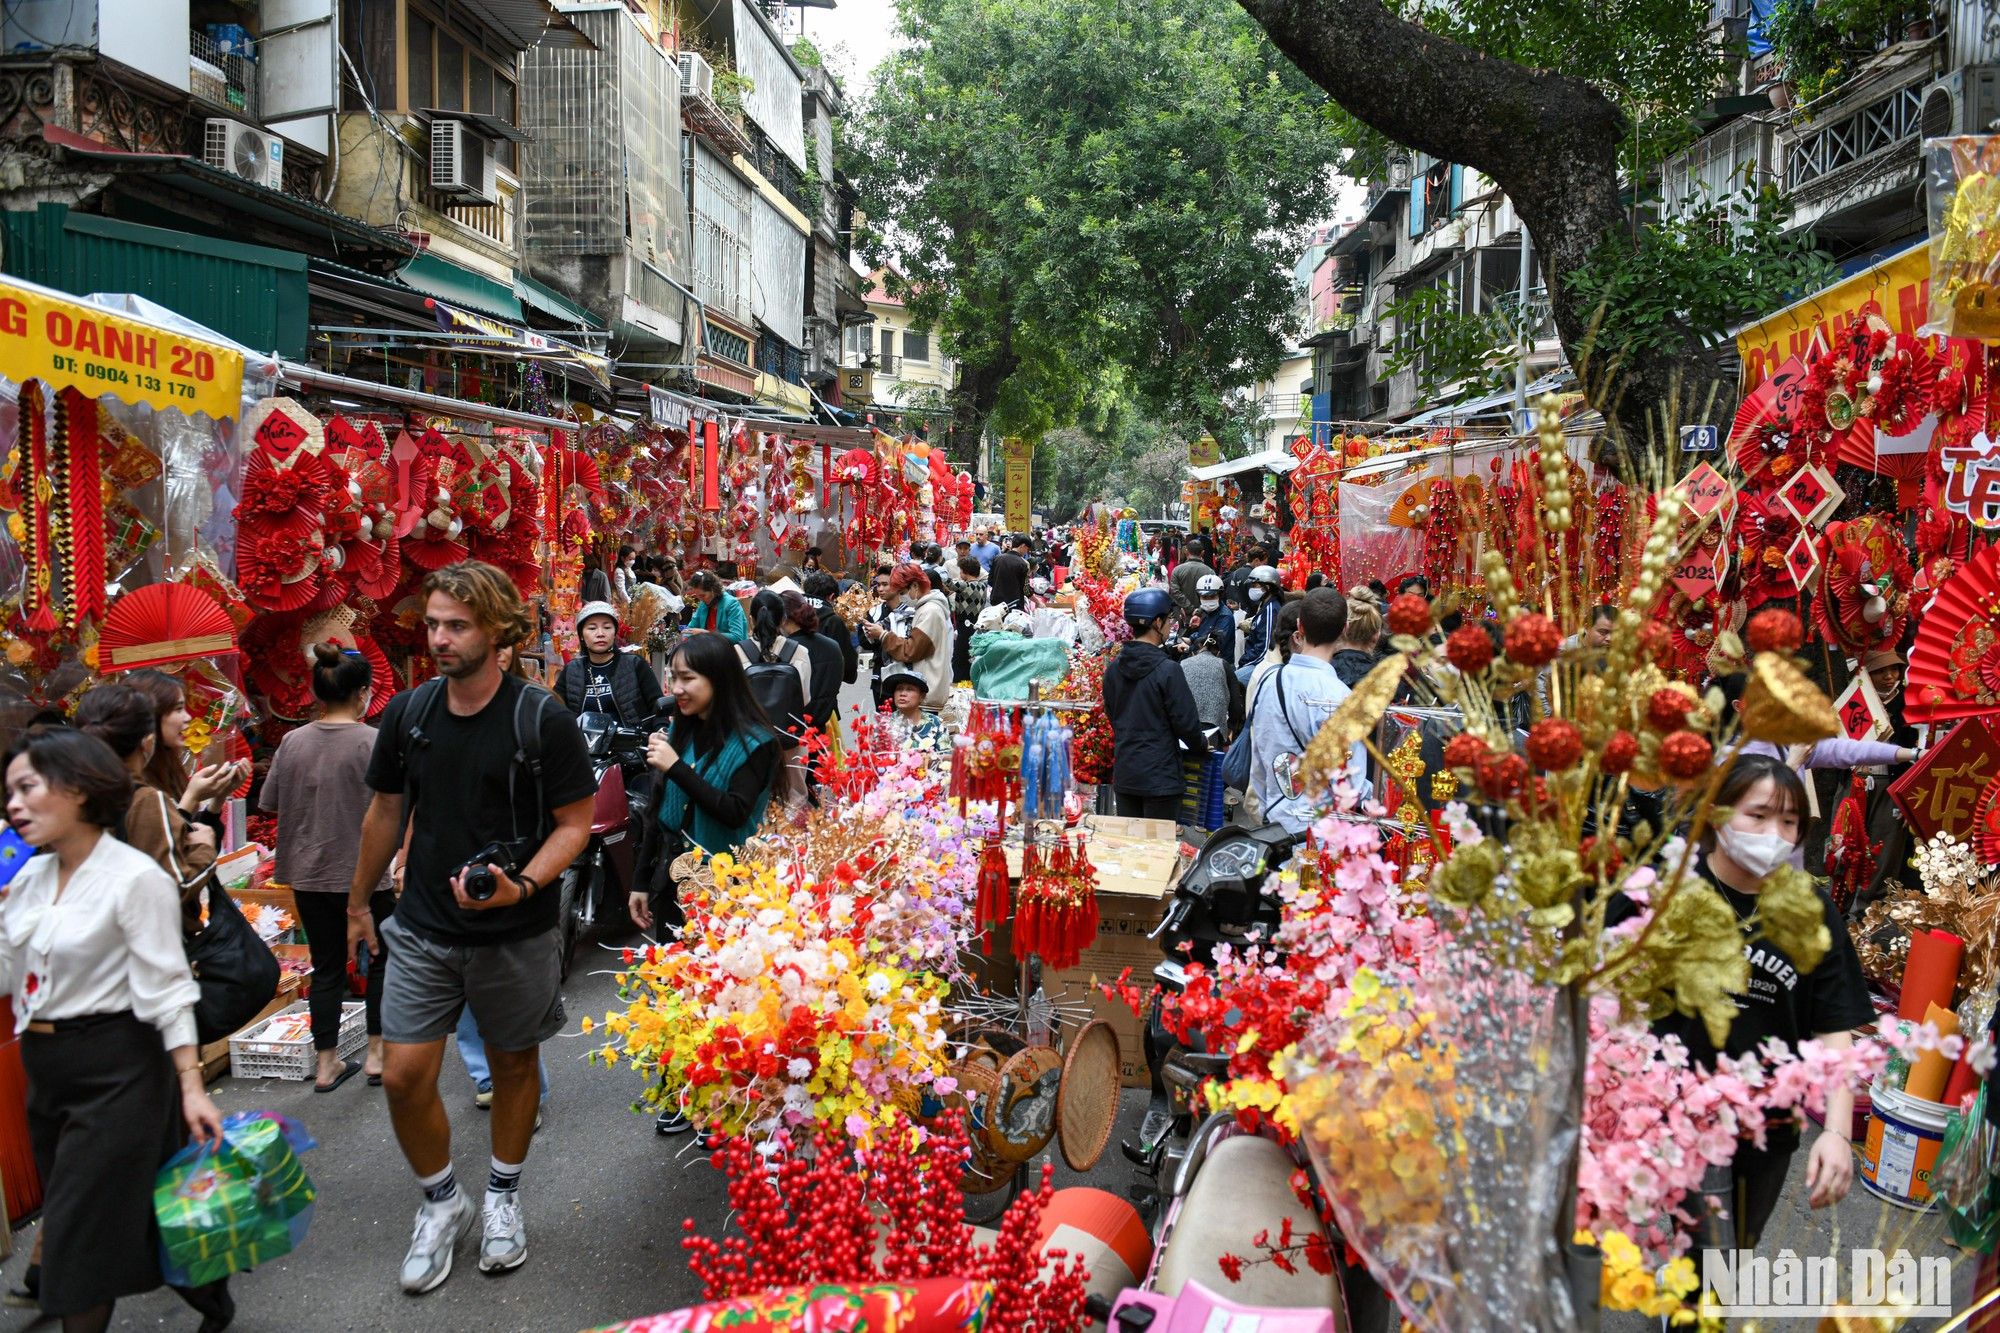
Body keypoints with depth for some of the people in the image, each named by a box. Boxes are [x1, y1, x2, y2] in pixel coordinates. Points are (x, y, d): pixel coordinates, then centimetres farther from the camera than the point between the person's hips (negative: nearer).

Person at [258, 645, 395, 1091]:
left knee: (326, 968, 13)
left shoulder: (292, 742, -1)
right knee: (383, 960, 15)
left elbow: (269, 802, 6)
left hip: (308, 875, 4)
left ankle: (327, 1064, 20)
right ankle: (377, 1055, 19)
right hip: (362, 874, -4)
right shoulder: (373, 742, -15)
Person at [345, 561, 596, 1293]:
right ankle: (441, 1202, 25)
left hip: (516, 933, -2)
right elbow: (385, 812, 11)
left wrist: (522, 885, -25)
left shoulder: (543, 719, -14)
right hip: (423, 930, 3)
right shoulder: (407, 712, -2)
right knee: (403, 1075, -1)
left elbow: (575, 822, -9)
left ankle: (503, 1195, 38)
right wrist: (359, 903, 19)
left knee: (513, 1065, 14)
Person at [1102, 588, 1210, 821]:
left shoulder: (1113, 668, 3)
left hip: (1124, 775, 6)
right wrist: (1201, 747, 8)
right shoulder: (1167, 670, -15)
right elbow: (1186, 722, -12)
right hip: (1160, 776, -6)